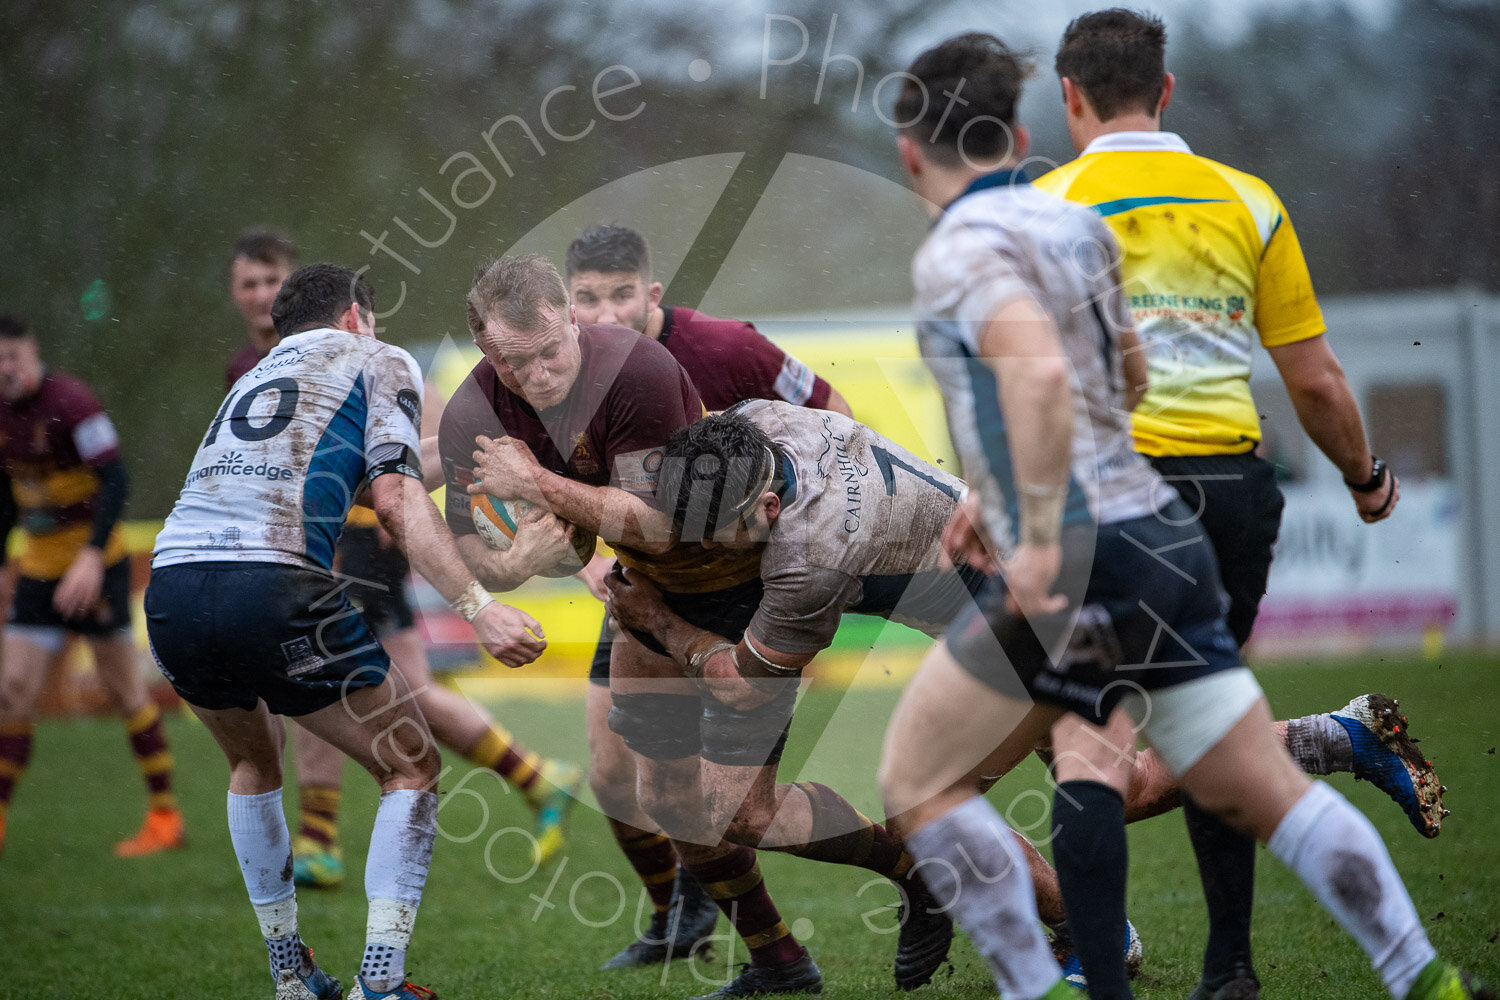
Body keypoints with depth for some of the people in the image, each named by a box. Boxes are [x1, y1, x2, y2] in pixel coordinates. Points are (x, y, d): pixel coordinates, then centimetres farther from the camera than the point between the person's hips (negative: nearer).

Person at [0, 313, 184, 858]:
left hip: (95, 563, -6)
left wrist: (91, 557, -27)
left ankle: (165, 816, 9)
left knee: (124, 688, -2)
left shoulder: (70, 403, -17)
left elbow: (114, 480, -20)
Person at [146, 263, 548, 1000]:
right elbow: (395, 497, -1)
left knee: (254, 765, 32)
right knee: (411, 771, 11)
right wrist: (478, 607, -8)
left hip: (169, 586, 6)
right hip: (275, 587, -6)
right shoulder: (379, 361, 15)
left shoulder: (253, 378, 33)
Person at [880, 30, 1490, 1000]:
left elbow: (1040, 373, -29)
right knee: (1264, 789, 12)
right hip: (1166, 534, 8)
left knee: (919, 783, 5)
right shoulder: (1077, 223, 15)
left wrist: (1039, 540, -26)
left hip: (1080, 564, -8)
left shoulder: (961, 248, -10)